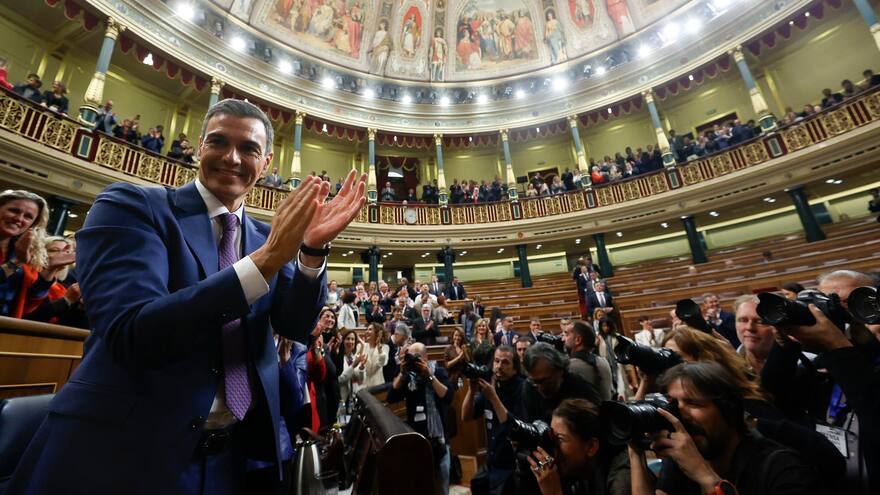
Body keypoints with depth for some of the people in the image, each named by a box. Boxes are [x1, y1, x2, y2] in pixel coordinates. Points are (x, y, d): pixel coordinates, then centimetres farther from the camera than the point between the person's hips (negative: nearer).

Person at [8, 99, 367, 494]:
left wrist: (313, 249, -21)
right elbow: (131, 335, -23)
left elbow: (295, 327, -4)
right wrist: (268, 257, -30)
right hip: (125, 451, -4)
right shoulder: (132, 206, -10)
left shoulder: (267, 236, 4)